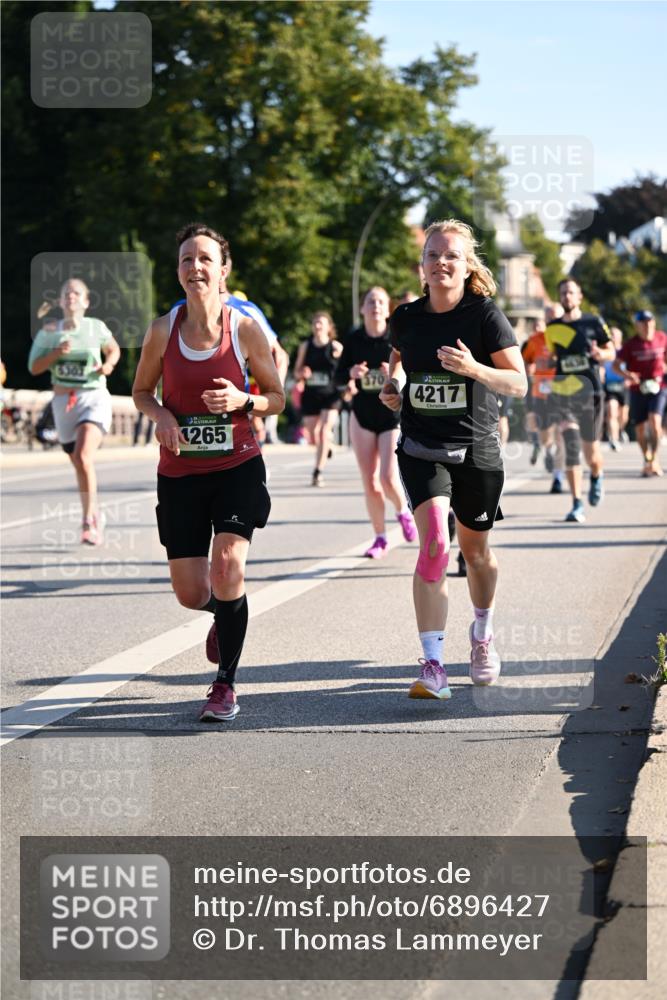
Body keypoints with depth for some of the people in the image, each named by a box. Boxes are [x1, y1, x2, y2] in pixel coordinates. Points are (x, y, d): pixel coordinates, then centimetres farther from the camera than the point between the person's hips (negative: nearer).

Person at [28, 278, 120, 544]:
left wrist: (108, 365, -4)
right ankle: (96, 515, 34)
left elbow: (113, 348, 17)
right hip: (63, 402, 3)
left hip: (94, 398, -3)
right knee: (79, 466, 12)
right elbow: (34, 367, -1)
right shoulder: (49, 331, 0)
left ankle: (88, 521, -18)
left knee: (83, 457, -24)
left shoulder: (96, 327, -2)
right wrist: (56, 352, -16)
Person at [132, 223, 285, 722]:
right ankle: (223, 613, 43)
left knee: (228, 569, -19)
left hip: (238, 466, -2)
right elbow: (141, 391, 10)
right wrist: (161, 415, -12)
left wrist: (241, 400, -18)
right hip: (180, 473, 2)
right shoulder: (164, 329, -5)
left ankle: (226, 685, -2)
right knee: (191, 594, 3)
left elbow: (277, 398, 3)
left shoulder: (245, 328, -8)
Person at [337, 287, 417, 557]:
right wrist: (351, 373, -17)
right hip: (363, 416, 3)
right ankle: (380, 538, 17)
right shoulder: (354, 340, 0)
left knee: (388, 478, -13)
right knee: (370, 483, 3)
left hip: (394, 415, -3)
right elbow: (339, 378, 4)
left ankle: (403, 512, 20)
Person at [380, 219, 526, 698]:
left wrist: (475, 369, -27)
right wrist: (393, 386, 2)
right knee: (434, 543, -19)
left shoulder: (485, 314, -8)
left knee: (475, 551, 14)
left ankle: (483, 633, 44)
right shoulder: (407, 318, 1)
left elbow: (519, 384, -10)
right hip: (422, 448, 1)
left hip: (477, 451, -1)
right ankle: (433, 666, -21)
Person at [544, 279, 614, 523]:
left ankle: (596, 478, 45)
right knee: (571, 446, -13)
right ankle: (577, 505, -11)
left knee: (590, 448, 7)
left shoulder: (593, 322, 2)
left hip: (589, 392, -1)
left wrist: (601, 354, -14)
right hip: (562, 393, 1)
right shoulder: (552, 328, 8)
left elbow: (611, 352, 6)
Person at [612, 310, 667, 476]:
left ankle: (654, 460, -14)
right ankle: (647, 460, 24)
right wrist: (627, 375, -24)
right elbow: (616, 364, -7)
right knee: (640, 428, 5)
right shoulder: (631, 344, -5)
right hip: (638, 389, 0)